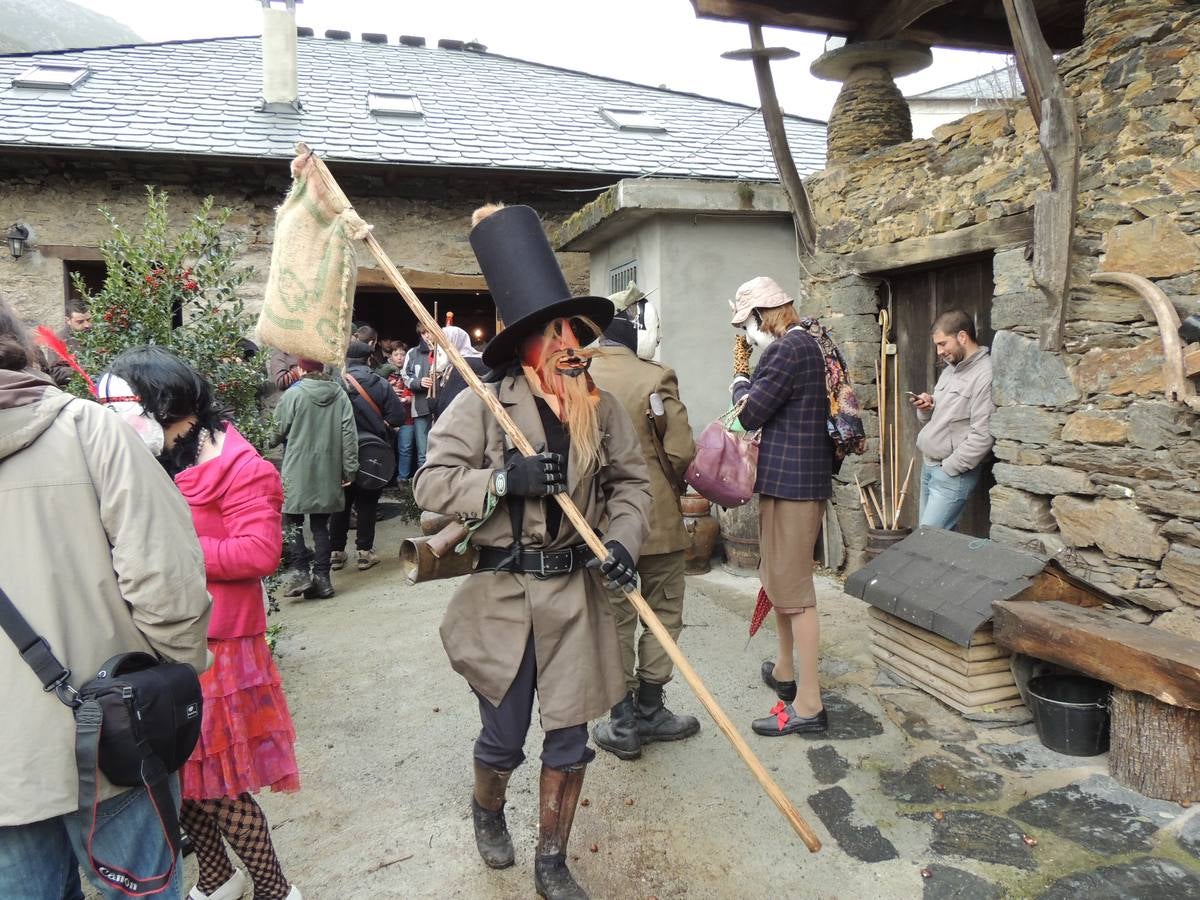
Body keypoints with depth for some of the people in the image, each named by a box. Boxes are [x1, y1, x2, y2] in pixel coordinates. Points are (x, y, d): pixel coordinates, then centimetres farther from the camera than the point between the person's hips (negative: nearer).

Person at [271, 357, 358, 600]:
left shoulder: (293, 394, -9)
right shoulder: (340, 395, 0)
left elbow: (278, 432, -2)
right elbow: (349, 434, -1)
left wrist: (272, 441, 22)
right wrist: (350, 468, 5)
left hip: (298, 469, -3)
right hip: (329, 471, 4)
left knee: (292, 521, 8)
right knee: (320, 524, 10)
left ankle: (299, 571, -2)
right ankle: (321, 578, 11)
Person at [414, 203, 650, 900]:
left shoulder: (602, 406, 1)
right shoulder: (482, 405, -10)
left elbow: (633, 482, 7)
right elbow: (432, 483, -11)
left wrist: (623, 540, -10)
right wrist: (506, 480, -24)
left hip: (576, 592, 3)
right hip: (503, 591, -3)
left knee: (569, 740, 12)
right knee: (503, 738, 13)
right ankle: (488, 811, 49)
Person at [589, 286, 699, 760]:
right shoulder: (657, 378, -13)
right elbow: (681, 452, -13)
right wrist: (670, 486, 7)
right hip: (656, 516, -3)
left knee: (615, 618, 13)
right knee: (663, 613, 14)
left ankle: (623, 722, 19)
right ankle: (649, 712, 22)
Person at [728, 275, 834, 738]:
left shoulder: (788, 349, -16)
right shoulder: (803, 345, 16)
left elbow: (749, 413, -15)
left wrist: (740, 375, 0)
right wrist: (748, 374, 7)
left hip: (792, 481, -11)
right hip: (793, 478, 11)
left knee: (792, 589, -5)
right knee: (779, 579, 22)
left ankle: (808, 703, 2)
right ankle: (785, 671, 38)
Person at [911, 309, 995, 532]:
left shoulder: (986, 375, -16)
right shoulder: (950, 370, 15)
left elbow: (982, 436, -21)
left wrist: (950, 467, -16)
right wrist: (926, 409, 1)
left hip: (954, 474, -9)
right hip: (929, 466, 9)